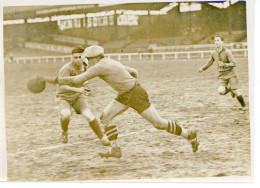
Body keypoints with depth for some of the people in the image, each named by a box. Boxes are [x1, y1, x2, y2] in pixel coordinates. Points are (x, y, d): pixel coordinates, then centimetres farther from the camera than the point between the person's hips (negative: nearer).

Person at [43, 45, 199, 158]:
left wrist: (56, 80, -12)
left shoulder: (100, 66, -18)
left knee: (158, 123, -4)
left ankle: (189, 134, 11)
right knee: (106, 116, 4)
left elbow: (77, 80, -19)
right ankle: (115, 149, 7)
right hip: (125, 95, 10)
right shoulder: (110, 63, 10)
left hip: (136, 94, -10)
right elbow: (134, 72, 16)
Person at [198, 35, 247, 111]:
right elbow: (210, 61, 24)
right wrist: (203, 68, 30)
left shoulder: (227, 52, -12)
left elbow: (233, 64, -13)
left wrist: (224, 64, -27)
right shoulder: (213, 53, 3)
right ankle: (229, 89, 16)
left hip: (231, 74, -4)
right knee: (221, 91, -18)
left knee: (236, 91, -10)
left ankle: (244, 106, 11)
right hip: (222, 76, 4)